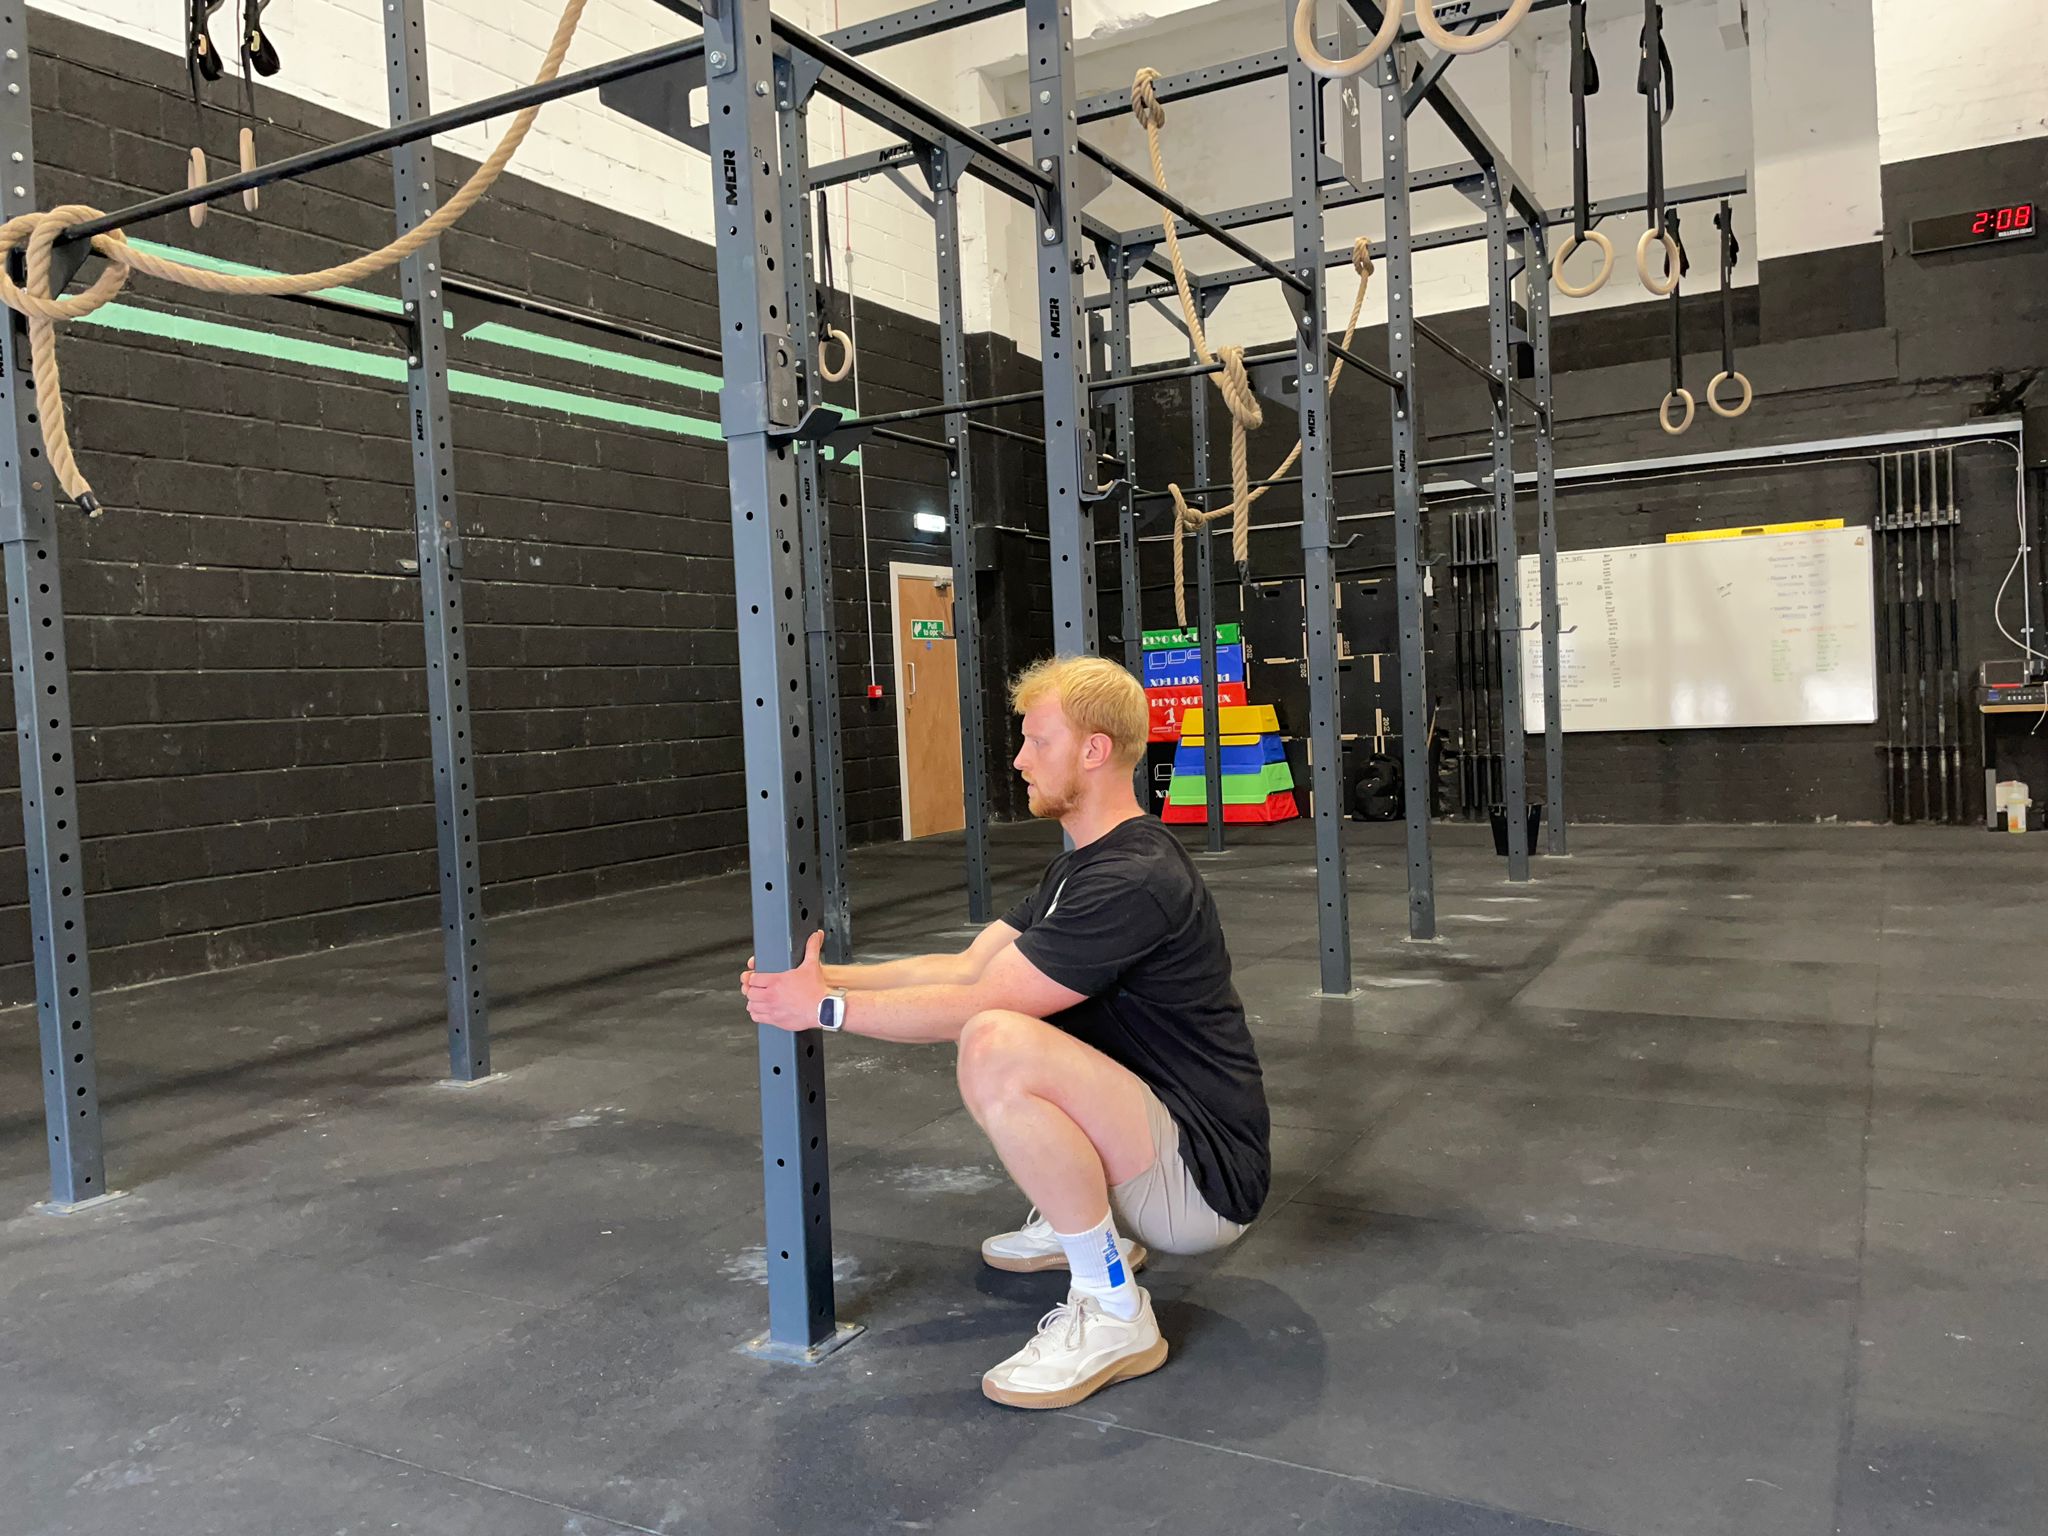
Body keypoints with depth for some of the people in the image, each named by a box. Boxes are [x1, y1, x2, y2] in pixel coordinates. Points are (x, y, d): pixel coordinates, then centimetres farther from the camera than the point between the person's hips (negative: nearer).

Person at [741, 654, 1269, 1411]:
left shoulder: (1134, 881, -23)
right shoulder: (1085, 864, 9)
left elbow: (976, 1003, -23)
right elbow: (967, 967, 9)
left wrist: (824, 1007, -14)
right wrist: (826, 975, 0)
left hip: (1205, 1173, -10)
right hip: (1154, 1145, 10)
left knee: (997, 1049, -33)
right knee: (992, 1028, 19)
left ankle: (1114, 1313, -16)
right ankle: (1083, 1220, 22)